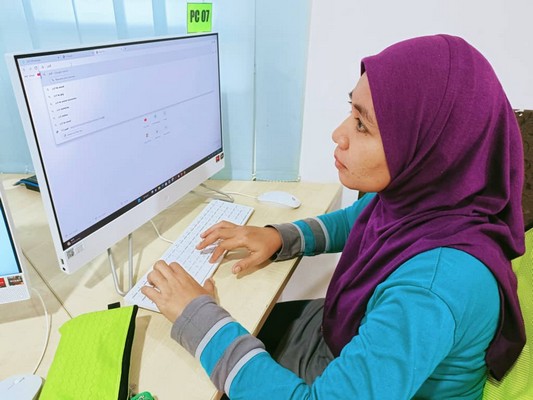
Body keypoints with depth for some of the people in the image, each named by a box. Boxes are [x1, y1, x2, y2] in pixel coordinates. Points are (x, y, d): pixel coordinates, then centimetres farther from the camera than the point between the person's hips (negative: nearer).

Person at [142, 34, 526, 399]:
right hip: (352, 339, 6)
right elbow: (352, 221, 6)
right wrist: (278, 237, -9)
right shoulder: (414, 192, -16)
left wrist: (199, 316, -28)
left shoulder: (436, 284, -39)